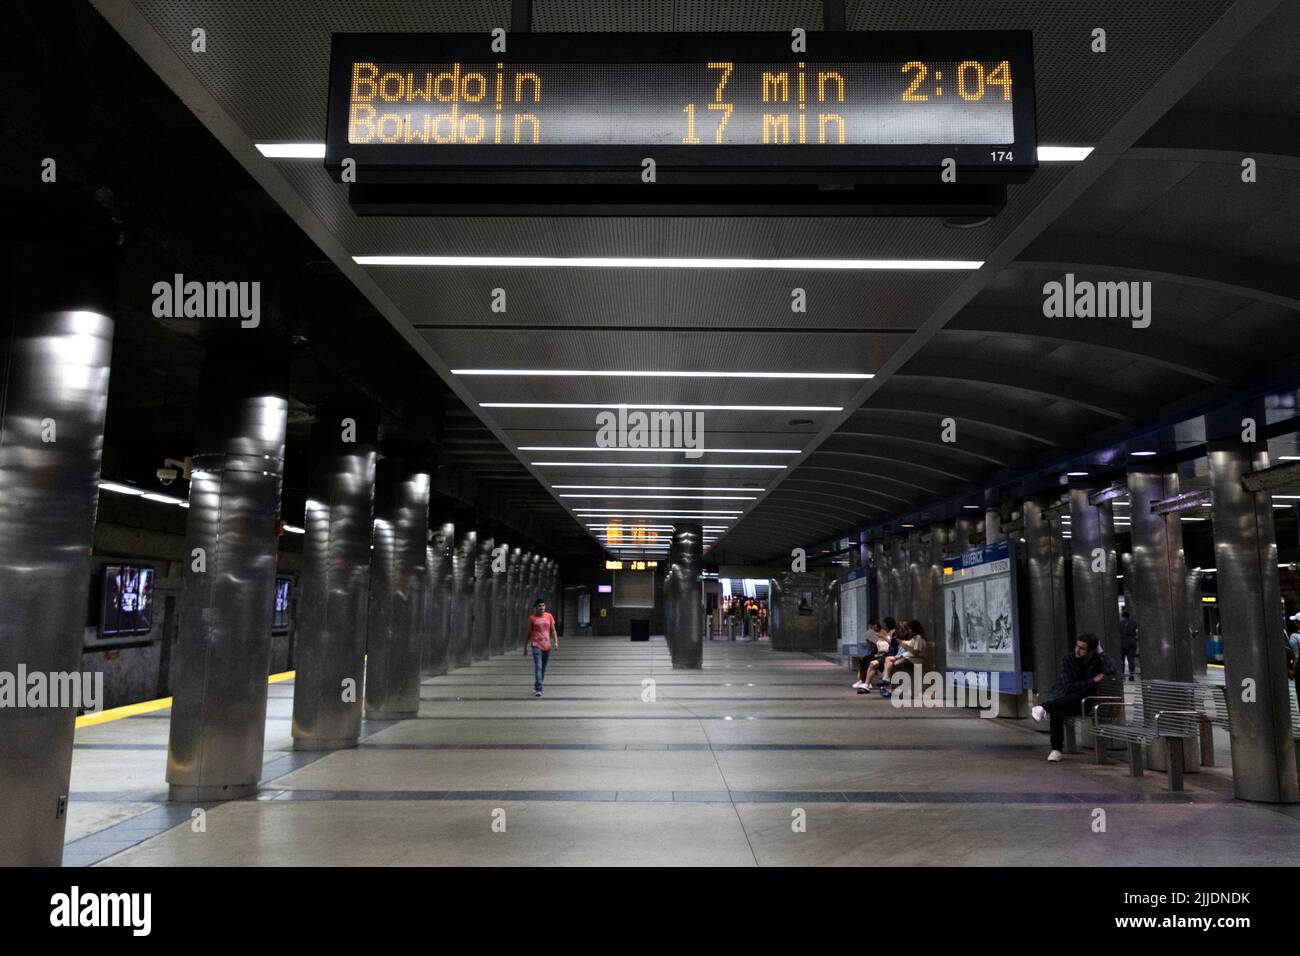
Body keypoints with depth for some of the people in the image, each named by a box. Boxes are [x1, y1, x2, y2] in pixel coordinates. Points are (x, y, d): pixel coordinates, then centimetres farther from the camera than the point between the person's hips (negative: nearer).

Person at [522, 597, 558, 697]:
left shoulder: (549, 616, 5)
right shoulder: (532, 617, -1)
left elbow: (553, 630, 7)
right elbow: (529, 632, 5)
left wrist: (556, 642, -4)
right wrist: (525, 646, 8)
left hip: (547, 645, 4)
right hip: (536, 645, -3)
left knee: (543, 668, 12)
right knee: (538, 667, -15)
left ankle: (536, 686, 28)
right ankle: (538, 689, -18)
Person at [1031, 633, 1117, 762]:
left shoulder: (1099, 661, 1)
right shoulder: (1068, 660, -3)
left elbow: (1111, 670, -25)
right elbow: (1069, 687, -13)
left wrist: (1100, 652, -13)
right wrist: (1093, 680, -14)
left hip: (1083, 703, 1)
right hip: (1062, 699, -1)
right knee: (1057, 712, -37)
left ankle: (1045, 708, -31)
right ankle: (1056, 750, -28)